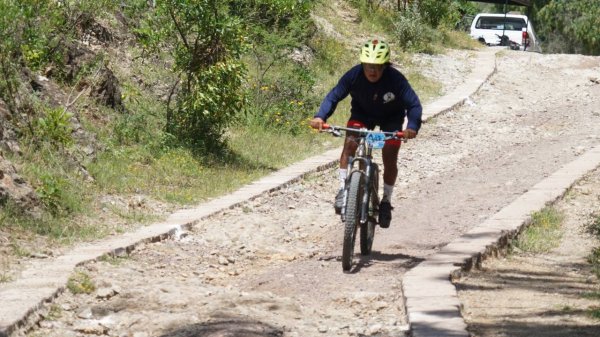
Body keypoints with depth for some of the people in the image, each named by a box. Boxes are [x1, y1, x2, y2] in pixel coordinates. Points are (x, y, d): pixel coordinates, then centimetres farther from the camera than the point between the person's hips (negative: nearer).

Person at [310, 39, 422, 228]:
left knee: (390, 158, -10)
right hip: (362, 113, 1)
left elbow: (414, 104, -33)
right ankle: (342, 189, -14)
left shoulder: (396, 79, -34)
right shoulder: (354, 75, -30)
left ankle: (386, 200, 11)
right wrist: (320, 117, -42)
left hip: (391, 117, -1)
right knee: (349, 143, -23)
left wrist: (412, 127, -51)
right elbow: (334, 96, -25)